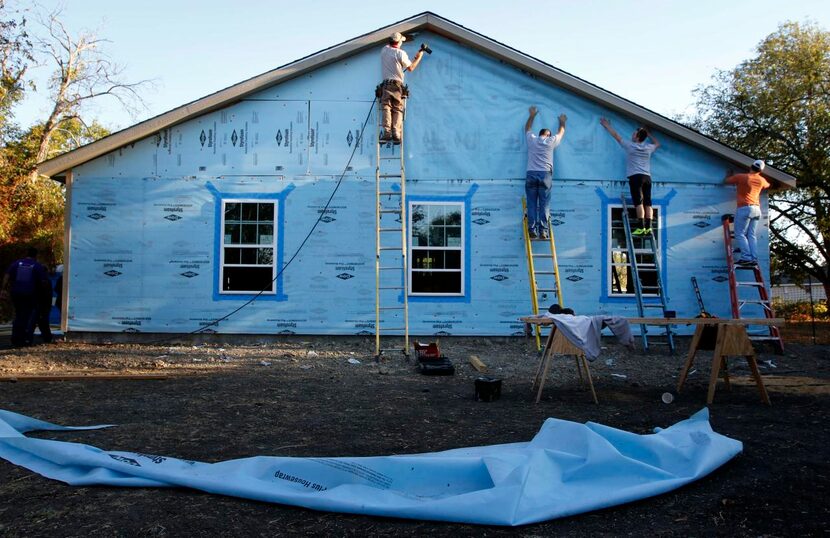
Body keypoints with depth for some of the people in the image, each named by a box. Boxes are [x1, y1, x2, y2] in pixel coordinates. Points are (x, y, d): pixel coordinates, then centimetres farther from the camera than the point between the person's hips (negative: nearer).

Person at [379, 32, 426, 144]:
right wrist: (419, 57, 21)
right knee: (398, 110, -2)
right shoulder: (401, 53, -1)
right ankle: (396, 134, -14)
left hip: (386, 83, 2)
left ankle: (387, 132, -22)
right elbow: (410, 68, 8)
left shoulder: (384, 50, 12)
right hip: (397, 84, -2)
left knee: (386, 107, -7)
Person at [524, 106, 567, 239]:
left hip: (531, 175, 2)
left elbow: (527, 128, 33)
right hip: (545, 175, -1)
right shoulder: (551, 141, 9)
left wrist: (532, 115, 47)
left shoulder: (531, 139, 12)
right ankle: (543, 231, -5)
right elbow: (561, 132, 29)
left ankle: (532, 230, -3)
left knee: (532, 204, 1)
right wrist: (562, 121, 47)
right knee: (544, 205, -1)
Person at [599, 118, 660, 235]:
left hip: (636, 177, -5)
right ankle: (648, 228, -6)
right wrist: (649, 134, 41)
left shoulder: (630, 146, 3)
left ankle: (641, 228, -18)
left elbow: (616, 135, 13)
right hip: (647, 177, 5)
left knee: (639, 203, -12)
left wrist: (607, 125, 25)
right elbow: (657, 144, 39)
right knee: (647, 203, -1)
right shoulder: (648, 148, 15)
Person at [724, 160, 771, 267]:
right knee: (751, 235, 6)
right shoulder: (761, 180, 11)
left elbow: (726, 181, 9)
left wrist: (729, 174, 30)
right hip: (756, 209, 6)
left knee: (740, 234, -5)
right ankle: (754, 258, -2)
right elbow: (767, 185, 35)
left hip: (745, 208, -6)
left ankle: (746, 257, -16)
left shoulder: (740, 177, -5)